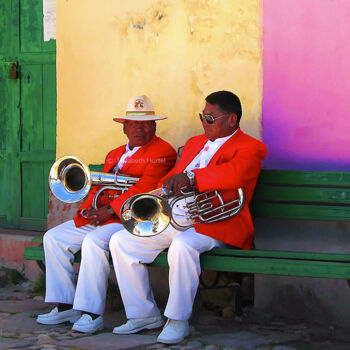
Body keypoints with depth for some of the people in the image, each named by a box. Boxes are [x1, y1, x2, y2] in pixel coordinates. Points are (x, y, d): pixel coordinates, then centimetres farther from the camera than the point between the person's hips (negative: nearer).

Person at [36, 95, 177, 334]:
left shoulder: (163, 152, -3)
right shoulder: (114, 155, 24)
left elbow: (145, 188, -16)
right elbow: (98, 188, 22)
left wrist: (109, 210, -20)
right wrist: (87, 210, -2)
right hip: (99, 218, 9)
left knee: (94, 241, -34)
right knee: (54, 238, -2)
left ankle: (92, 314, -29)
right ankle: (65, 306, -1)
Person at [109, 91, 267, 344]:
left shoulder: (250, 148, -2)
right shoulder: (194, 143, 25)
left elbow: (235, 174, -24)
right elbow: (174, 176, 26)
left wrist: (191, 177, -33)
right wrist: (165, 187, 1)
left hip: (213, 223, -8)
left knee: (183, 245, -39)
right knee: (120, 242, -4)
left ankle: (178, 321, -24)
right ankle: (144, 314, 3)